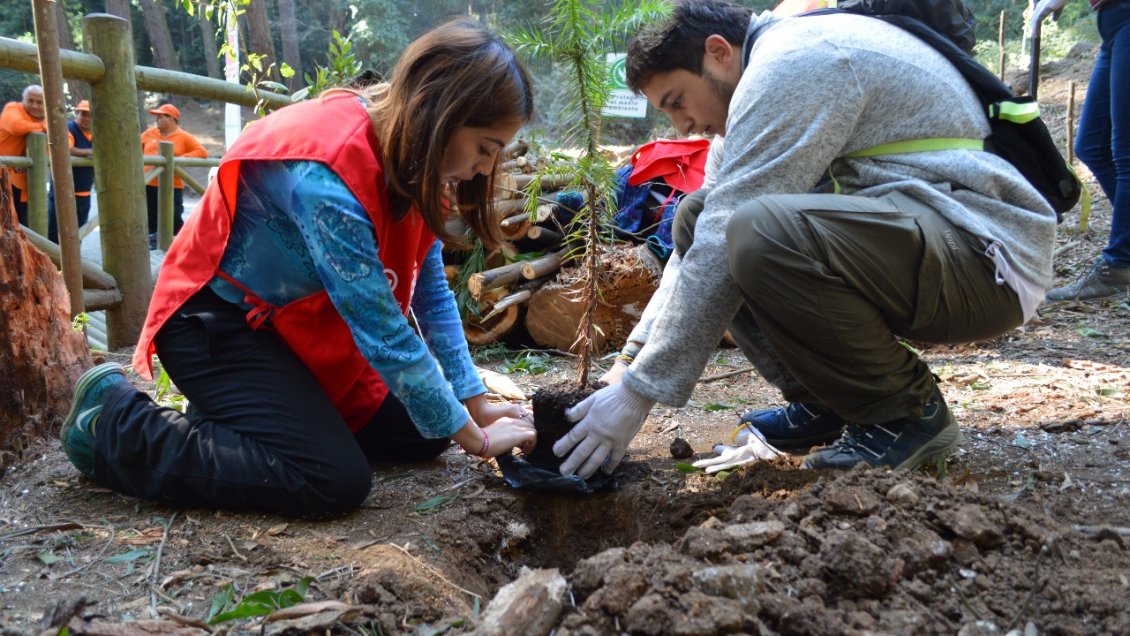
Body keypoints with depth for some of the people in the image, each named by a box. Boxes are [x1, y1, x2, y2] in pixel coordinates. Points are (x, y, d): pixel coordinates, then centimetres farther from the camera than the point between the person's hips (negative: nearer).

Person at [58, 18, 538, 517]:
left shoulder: (405, 158, -5)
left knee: (421, 434, 4)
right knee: (335, 481, -22)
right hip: (217, 323, -9)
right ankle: (114, 425, -6)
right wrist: (474, 437, -22)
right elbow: (381, 333, -31)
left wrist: (476, 405, -5)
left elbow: (431, 294, 1)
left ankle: (231, 409, 16)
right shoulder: (327, 173, -33)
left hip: (297, 322, 9)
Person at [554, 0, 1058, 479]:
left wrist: (639, 391, -18)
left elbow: (727, 249, -22)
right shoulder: (754, 87, 14)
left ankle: (907, 411, -10)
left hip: (986, 255, -10)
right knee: (698, 219, 6)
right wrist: (628, 365, 8)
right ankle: (829, 400, 8)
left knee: (760, 236, -34)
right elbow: (709, 240, 15)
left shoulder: (796, 59, -17)